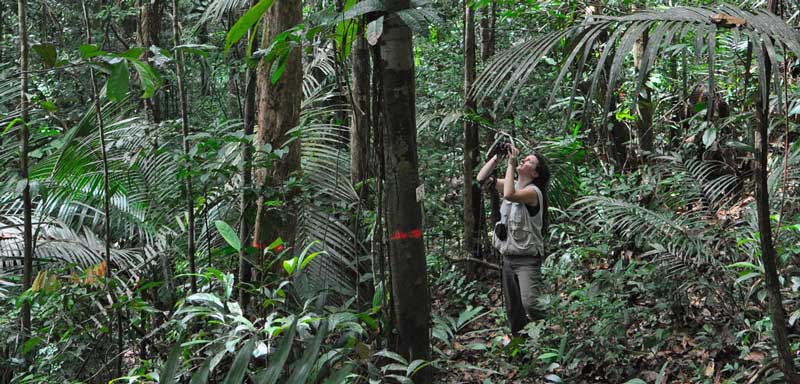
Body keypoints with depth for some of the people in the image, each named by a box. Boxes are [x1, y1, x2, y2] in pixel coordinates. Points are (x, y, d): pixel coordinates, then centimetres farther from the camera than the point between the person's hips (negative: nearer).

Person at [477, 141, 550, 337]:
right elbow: (482, 178, 8)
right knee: (513, 310, 14)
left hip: (527, 259, -8)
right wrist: (497, 157, -3)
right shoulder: (512, 184, 9)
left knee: (530, 304, -24)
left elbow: (509, 195, -34)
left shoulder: (533, 191, -15)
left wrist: (511, 163, -25)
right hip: (508, 256, 8)